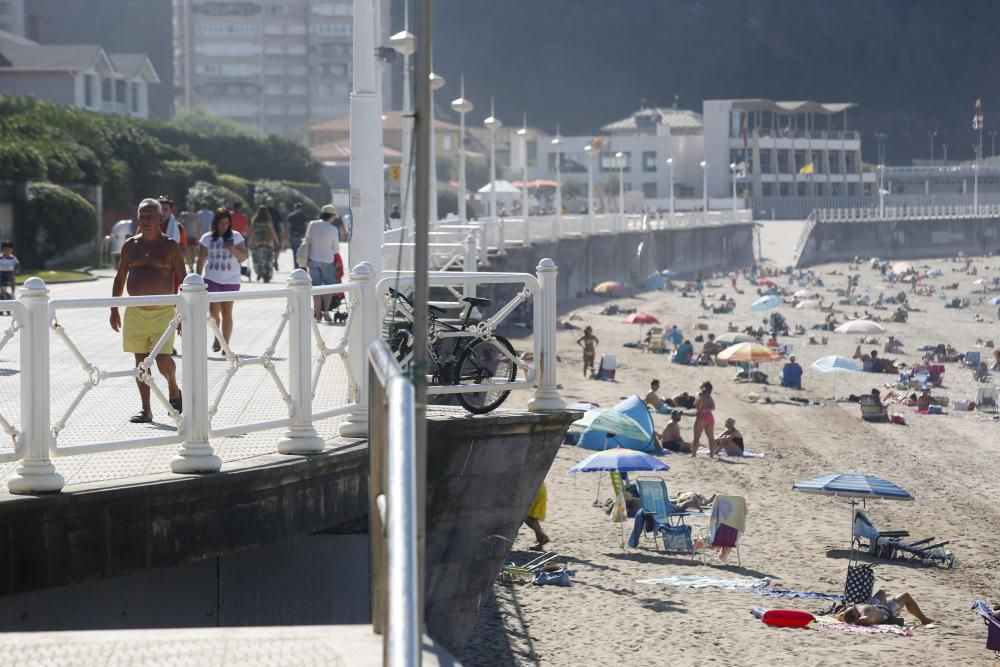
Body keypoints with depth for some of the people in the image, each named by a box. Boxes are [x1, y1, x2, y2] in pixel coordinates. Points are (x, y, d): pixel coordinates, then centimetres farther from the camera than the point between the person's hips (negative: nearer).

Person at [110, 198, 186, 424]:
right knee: (140, 360, 2)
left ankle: (174, 390, 18)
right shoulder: (130, 245, 10)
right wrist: (114, 309, 11)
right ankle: (146, 410, 8)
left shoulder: (170, 246, 0)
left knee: (162, 358, -13)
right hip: (135, 310, 3)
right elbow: (120, 278, 16)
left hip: (163, 311, -3)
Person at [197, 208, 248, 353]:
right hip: (212, 279, 0)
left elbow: (243, 257, 2)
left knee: (227, 313, 1)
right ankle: (217, 339, 12)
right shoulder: (207, 238, 2)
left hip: (231, 280, 0)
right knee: (213, 311, -10)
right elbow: (201, 260, 4)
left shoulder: (236, 237, 2)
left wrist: (233, 248, -16)